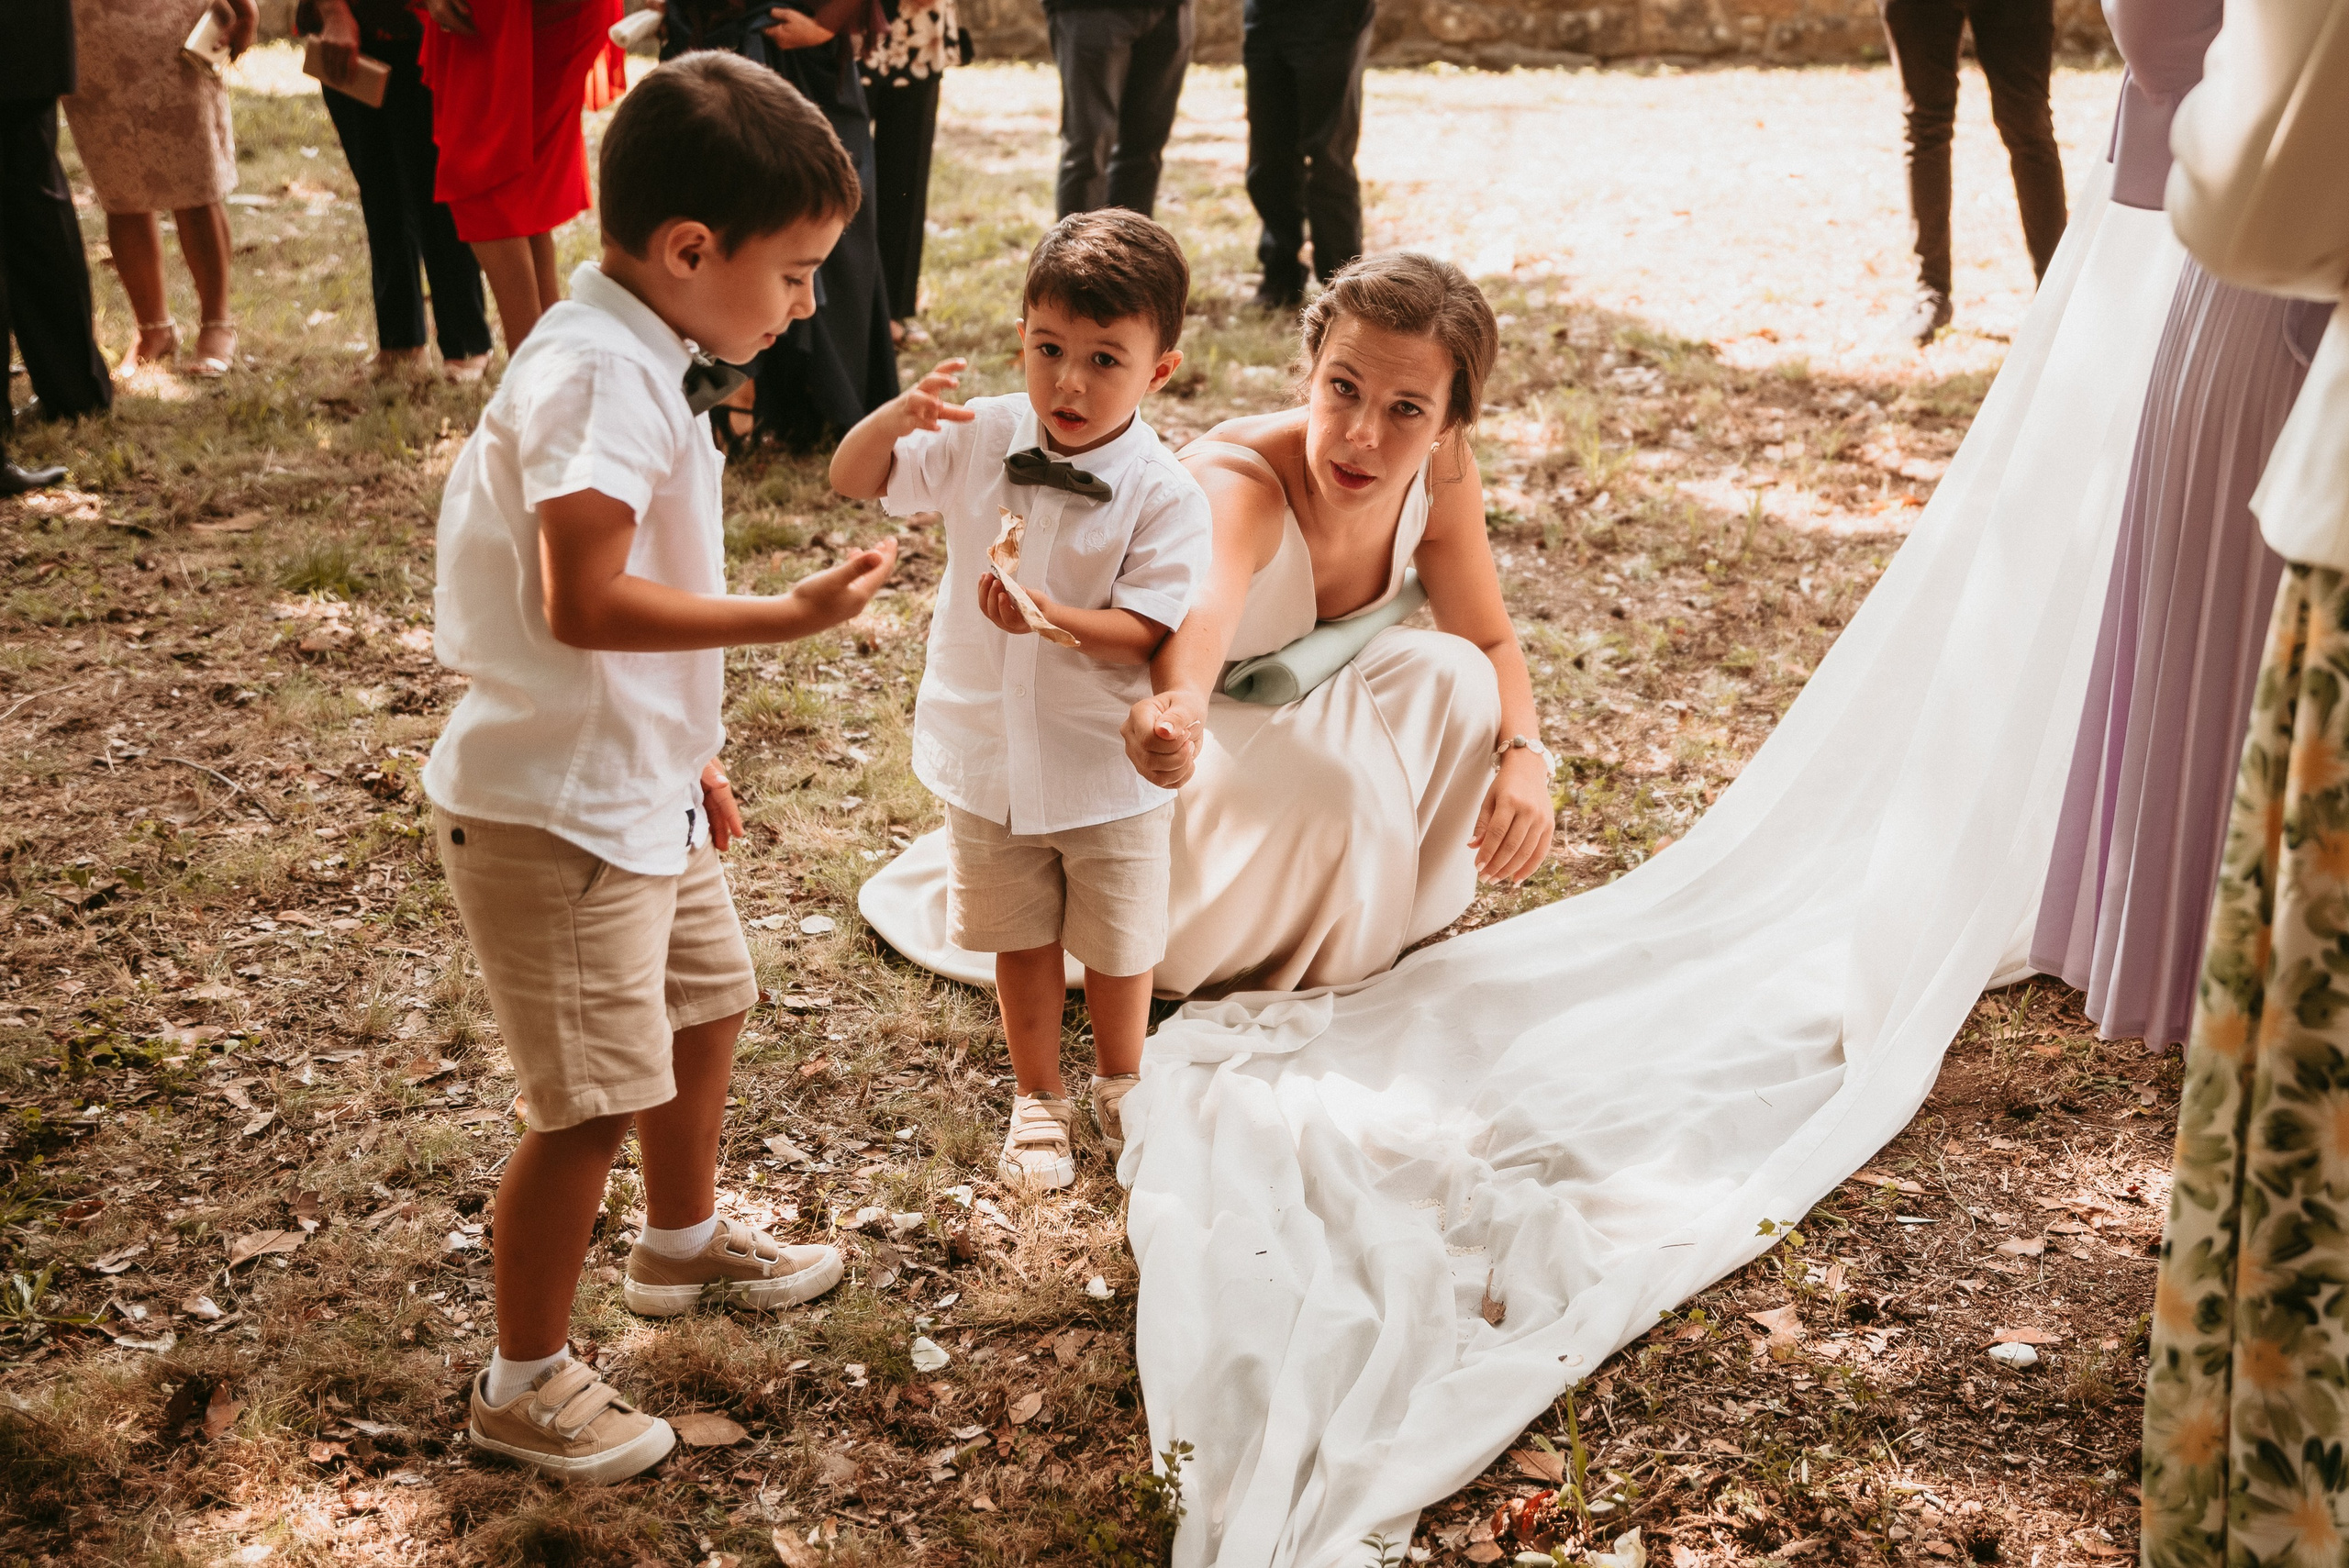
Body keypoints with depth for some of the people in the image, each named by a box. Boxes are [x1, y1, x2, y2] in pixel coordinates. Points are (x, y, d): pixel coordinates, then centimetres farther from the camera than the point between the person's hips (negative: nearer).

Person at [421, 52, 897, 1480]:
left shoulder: (640, 359, 7)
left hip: (638, 784, 11)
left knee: (705, 1001, 27)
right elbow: (582, 602, -34)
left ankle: (685, 1240, 52)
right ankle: (524, 1385, 18)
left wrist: (691, 753, 22)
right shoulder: (602, 376, -25)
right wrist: (790, 615, -30)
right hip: (555, 812, -11)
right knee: (593, 1104, -1)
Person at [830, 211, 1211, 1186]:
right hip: (989, 752, 3)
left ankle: (1120, 1083, 43)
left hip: (1108, 768, -2)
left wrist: (1053, 619, -38)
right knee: (1021, 941, 18)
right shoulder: (980, 439, -8)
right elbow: (852, 481, -4)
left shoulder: (1165, 495, -17)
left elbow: (1143, 631, -21)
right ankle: (1038, 1097, 38)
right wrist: (897, 419, -25)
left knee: (1117, 945, 16)